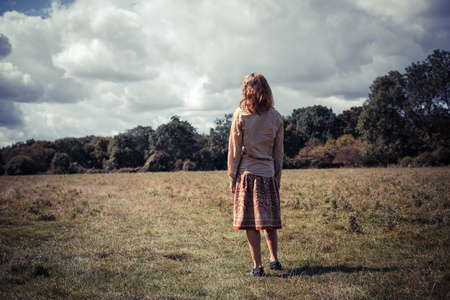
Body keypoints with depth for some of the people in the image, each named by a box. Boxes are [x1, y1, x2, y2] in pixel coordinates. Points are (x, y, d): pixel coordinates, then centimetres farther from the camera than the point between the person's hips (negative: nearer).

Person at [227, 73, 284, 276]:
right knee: (269, 221, 14)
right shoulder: (276, 117, 3)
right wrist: (278, 178, 16)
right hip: (268, 173, 3)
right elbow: (279, 152, 7)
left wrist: (232, 177, 5)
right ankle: (274, 259, 20)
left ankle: (257, 266, 1)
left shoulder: (240, 115, -4)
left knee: (251, 223, 1)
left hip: (247, 173, -3)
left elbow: (234, 149, -2)